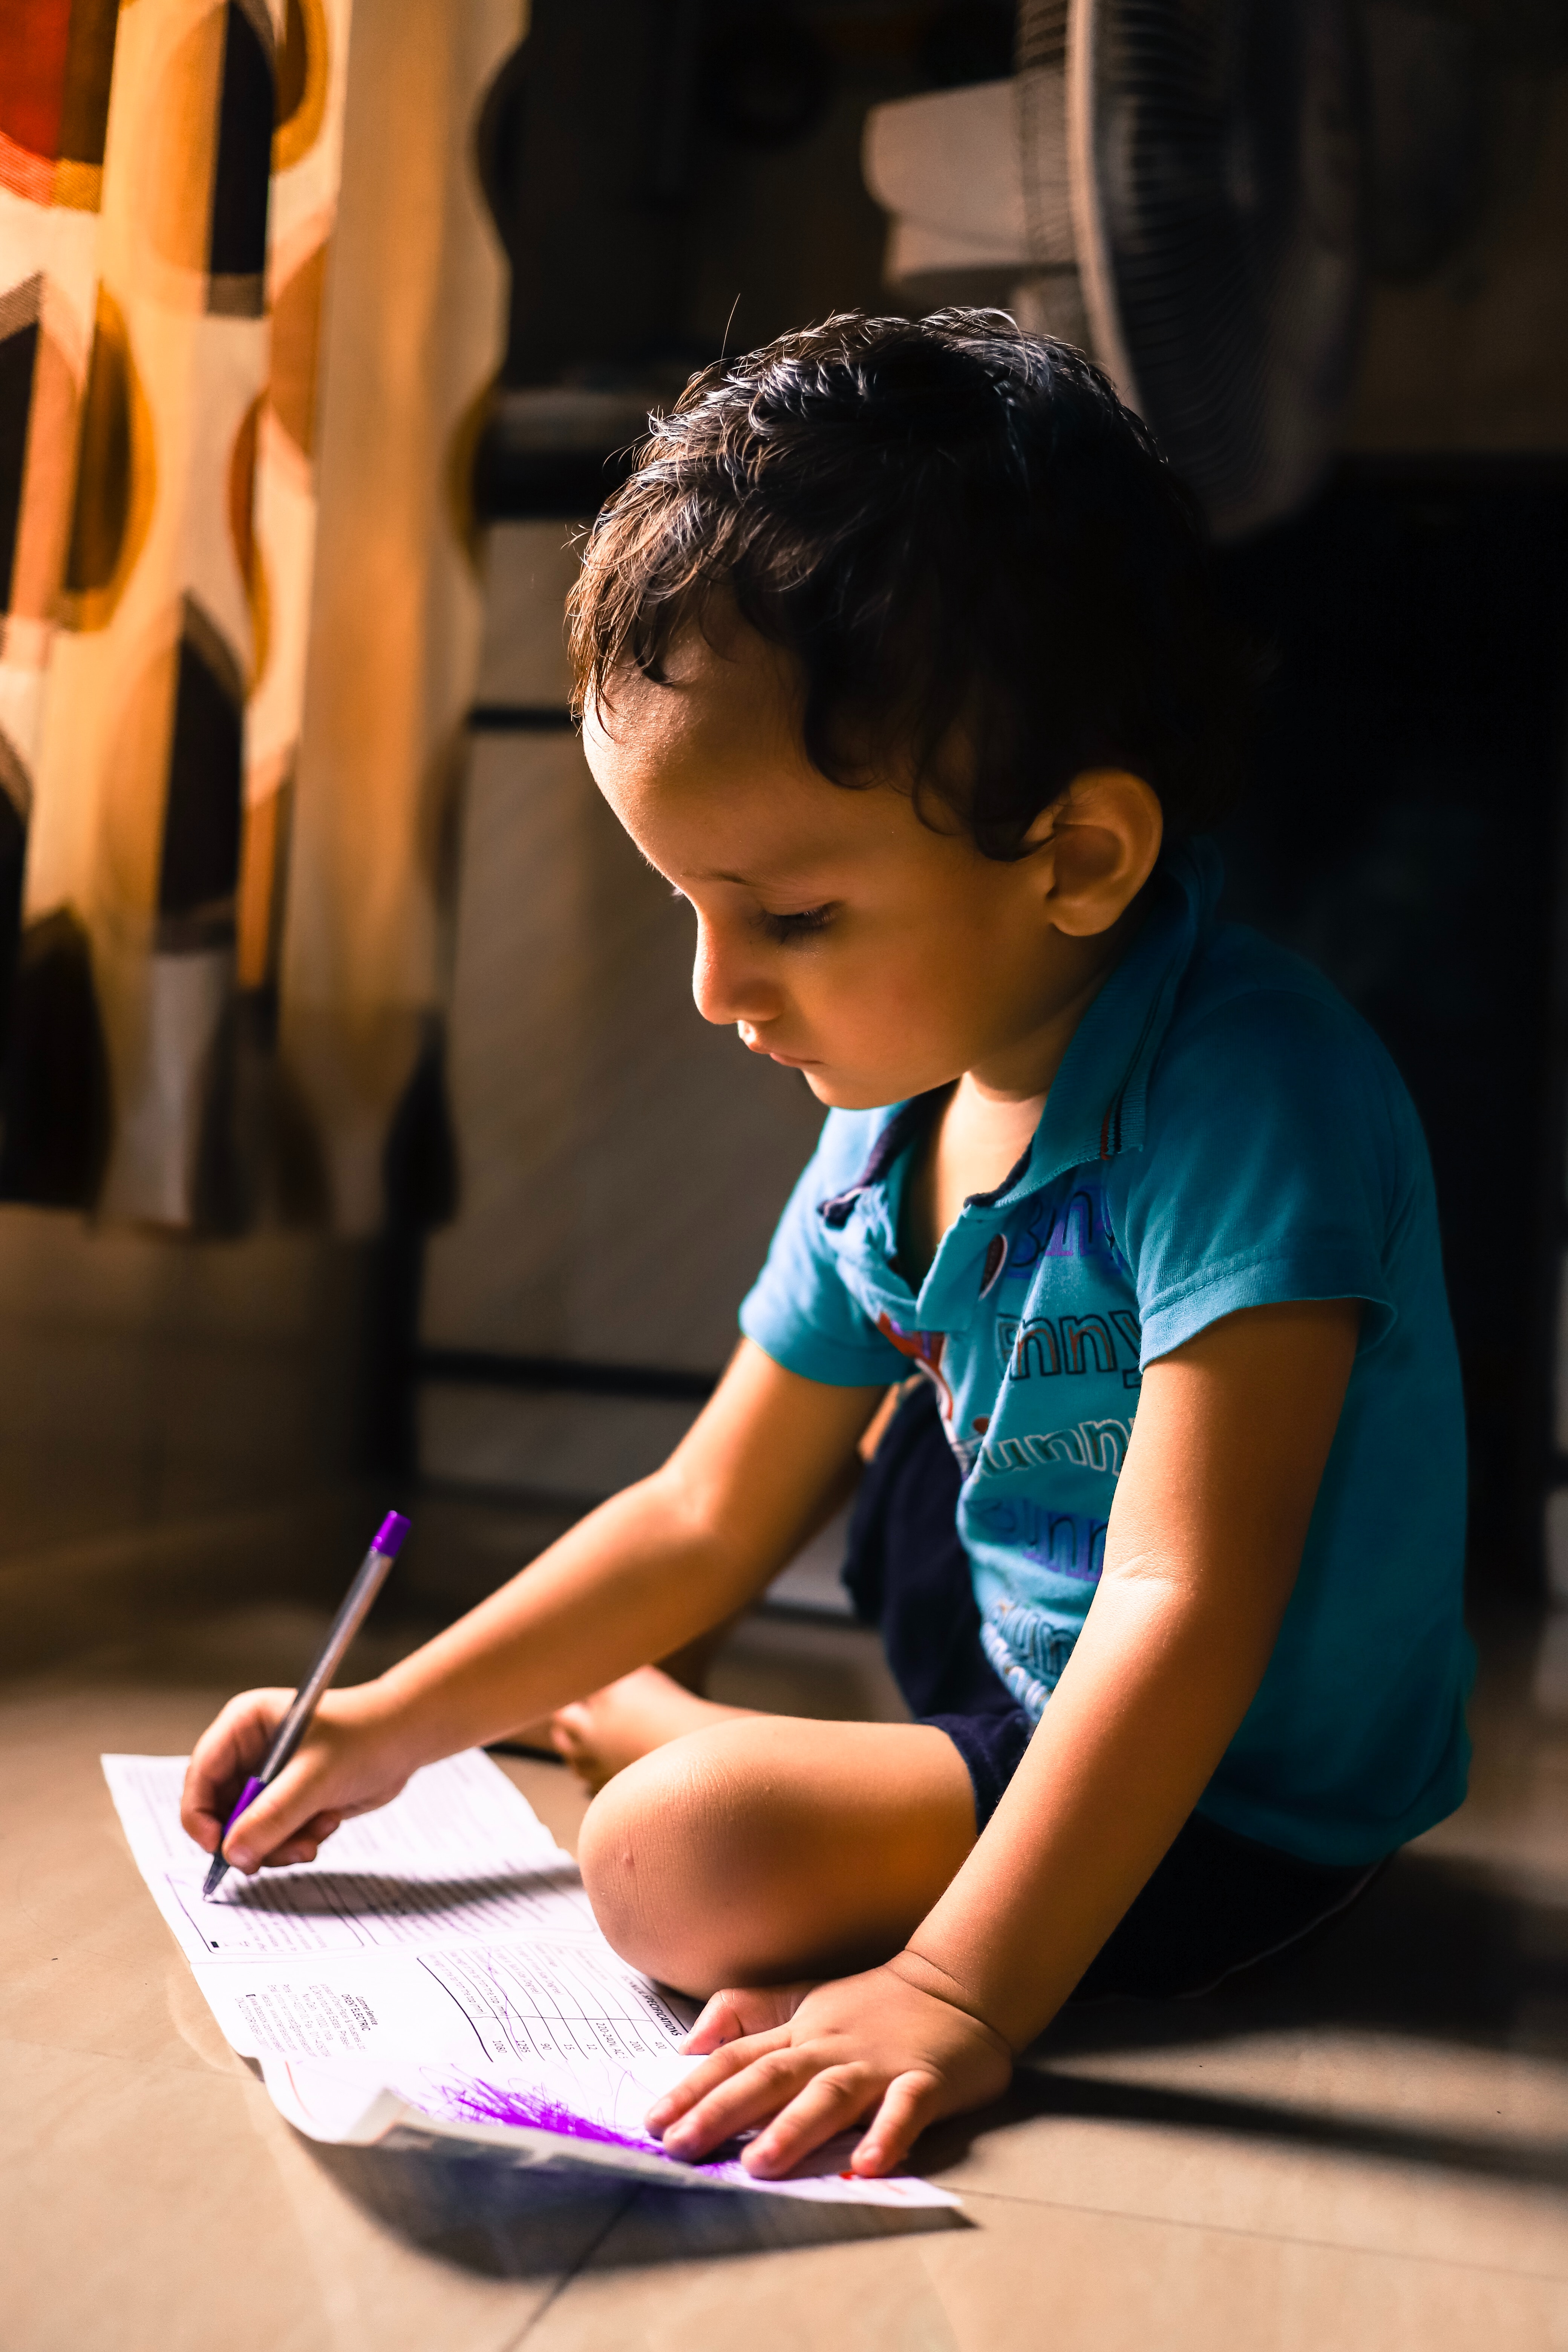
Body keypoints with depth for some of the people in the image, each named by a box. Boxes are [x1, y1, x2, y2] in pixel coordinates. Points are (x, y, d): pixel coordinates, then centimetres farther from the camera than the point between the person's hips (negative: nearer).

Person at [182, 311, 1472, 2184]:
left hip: (1236, 1803, -7)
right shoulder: (895, 1123, -4)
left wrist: (962, 1996, -36)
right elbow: (708, 1517, 5)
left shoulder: (1248, 1097, -30)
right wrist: (398, 1725, 2)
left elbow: (1183, 1612, -33)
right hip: (1009, 1673, 8)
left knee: (686, 1859, -23)